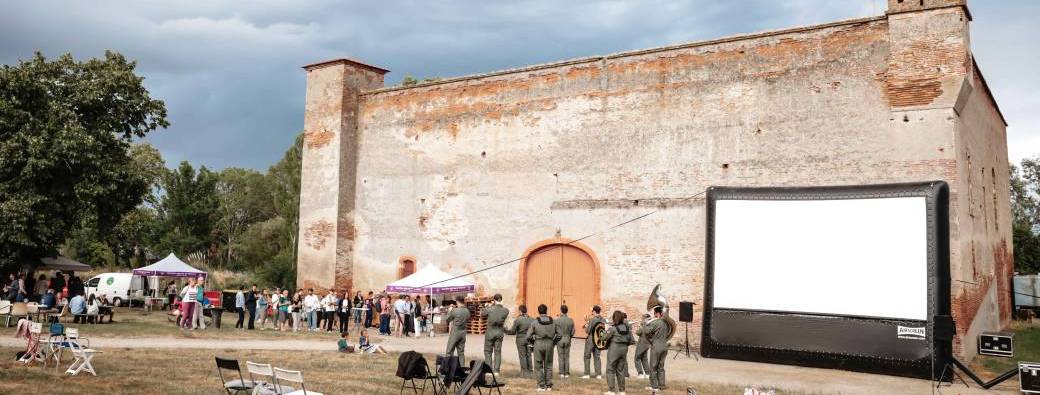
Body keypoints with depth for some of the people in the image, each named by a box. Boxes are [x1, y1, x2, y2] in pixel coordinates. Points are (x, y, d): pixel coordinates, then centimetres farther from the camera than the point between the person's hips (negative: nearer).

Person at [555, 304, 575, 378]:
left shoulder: (557, 320, -12)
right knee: (567, 357, 8)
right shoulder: (571, 320, -3)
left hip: (559, 340, -2)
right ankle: (567, 373, 8)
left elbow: (554, 331, -8)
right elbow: (572, 332, 1)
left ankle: (561, 373, 6)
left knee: (561, 357, 5)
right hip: (568, 340, 2)